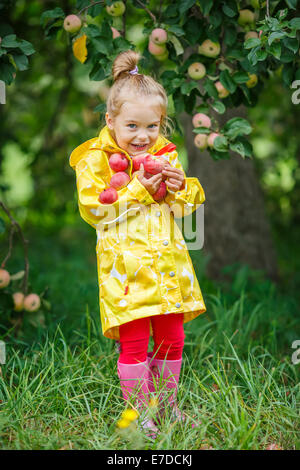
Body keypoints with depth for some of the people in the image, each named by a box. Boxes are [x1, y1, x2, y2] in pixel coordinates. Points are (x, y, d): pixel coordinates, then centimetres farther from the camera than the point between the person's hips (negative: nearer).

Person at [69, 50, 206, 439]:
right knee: (134, 341, -4)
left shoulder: (165, 155, 10)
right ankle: (139, 414, 11)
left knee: (171, 337, 12)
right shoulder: (95, 161, -6)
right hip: (126, 265, -5)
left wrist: (179, 187, -7)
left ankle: (167, 404, 29)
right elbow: (94, 210, -13)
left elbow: (185, 207, 16)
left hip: (167, 263, 5)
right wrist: (138, 190, -16)